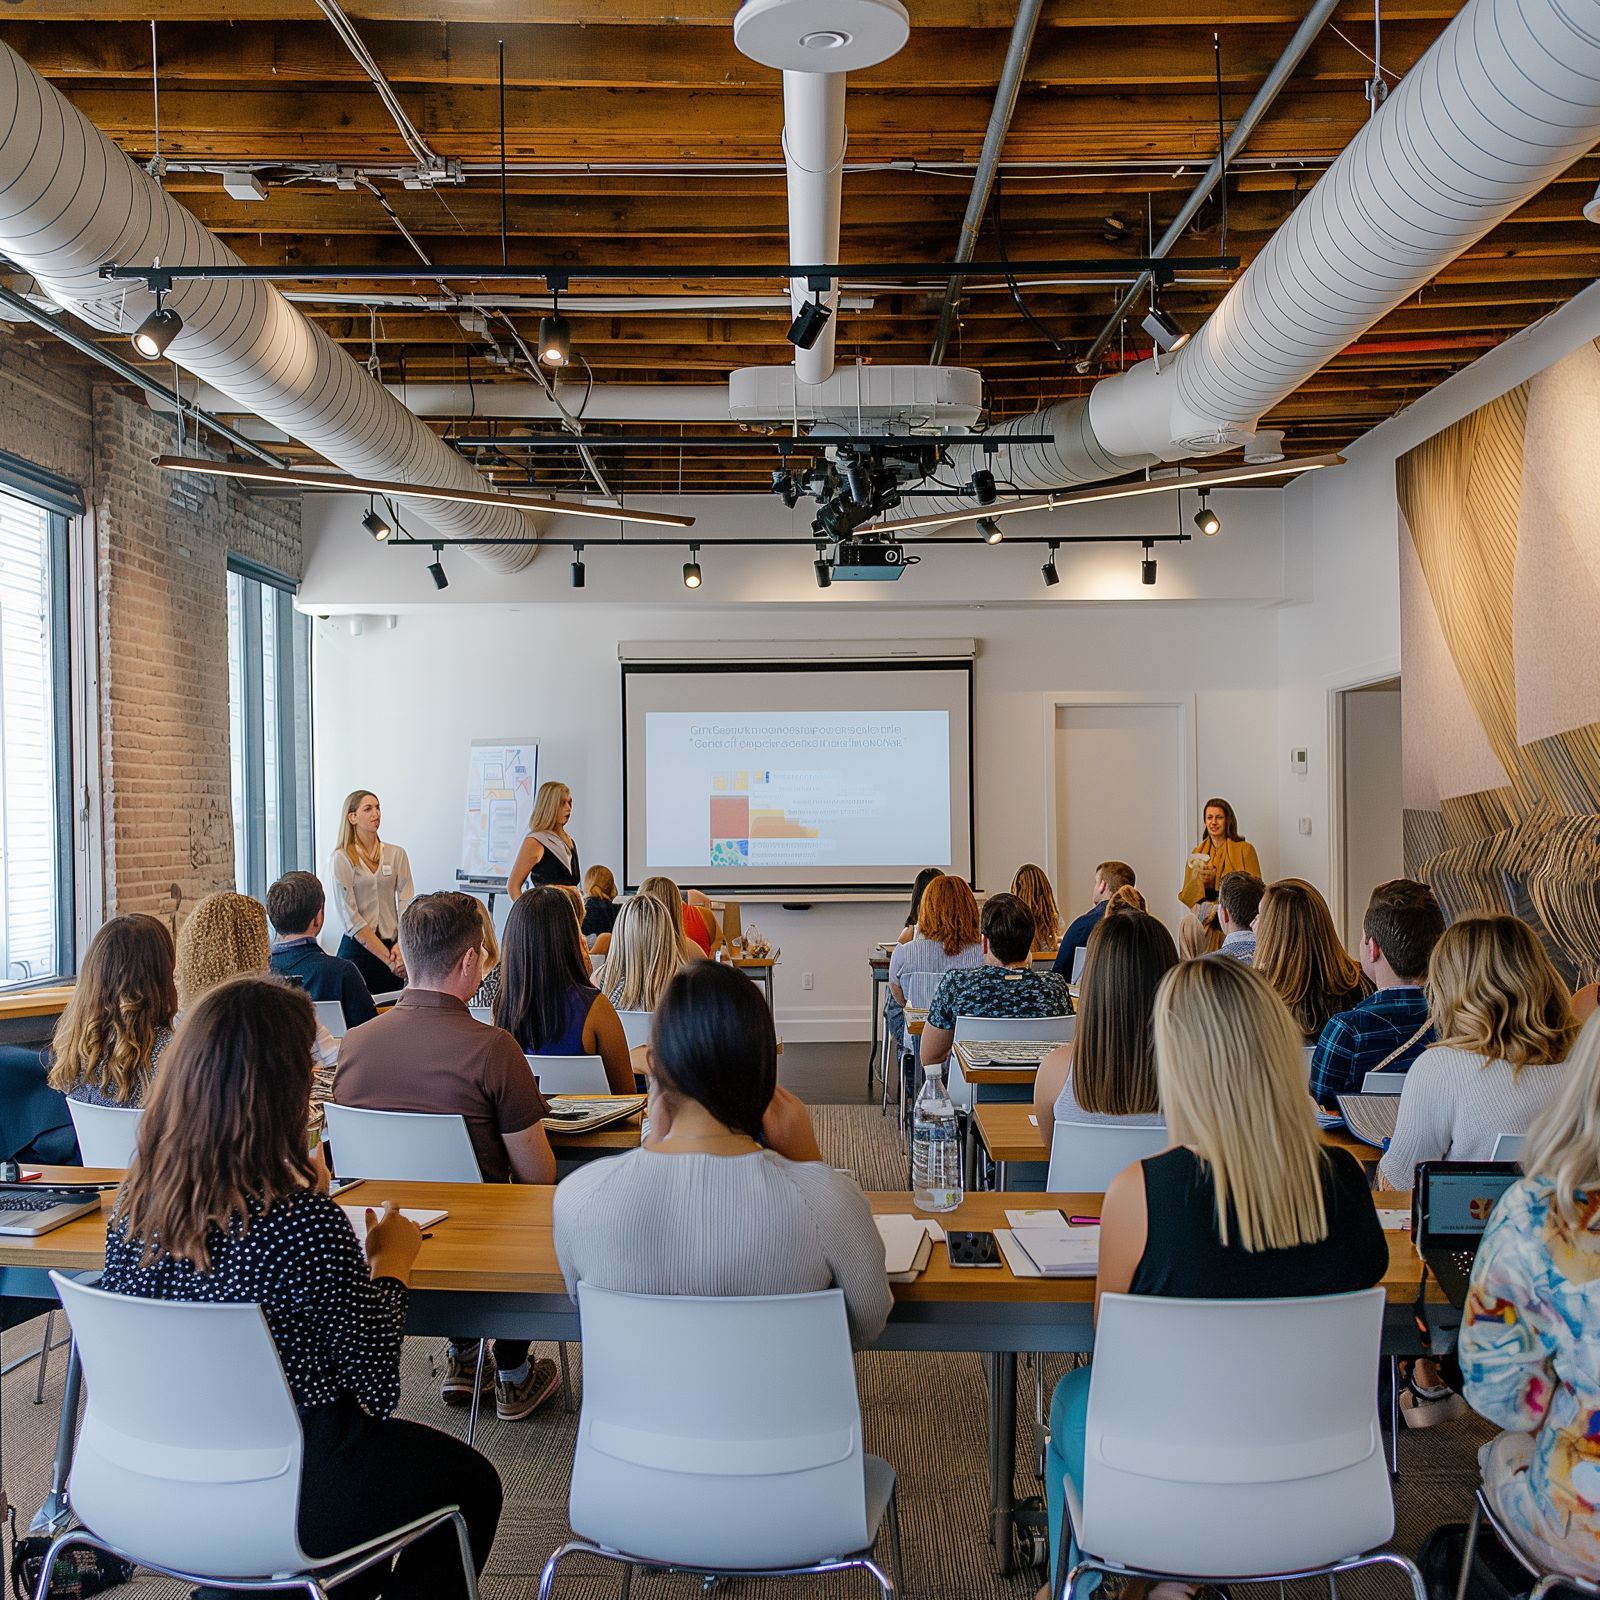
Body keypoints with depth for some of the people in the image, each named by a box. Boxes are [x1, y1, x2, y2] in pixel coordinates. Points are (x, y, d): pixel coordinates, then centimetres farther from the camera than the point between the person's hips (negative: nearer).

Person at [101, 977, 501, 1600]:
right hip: (283, 1500, -6)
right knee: (471, 1482, 21)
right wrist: (391, 1262, -2)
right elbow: (377, 1389, -18)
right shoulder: (307, 1225, -30)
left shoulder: (135, 1201, -12)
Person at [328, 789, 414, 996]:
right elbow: (351, 917, -9)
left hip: (392, 946, 3)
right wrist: (387, 957, -14)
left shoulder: (396, 854, 7)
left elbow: (407, 905, 1)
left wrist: (400, 947, -15)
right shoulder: (341, 859, -3)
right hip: (358, 949, -3)